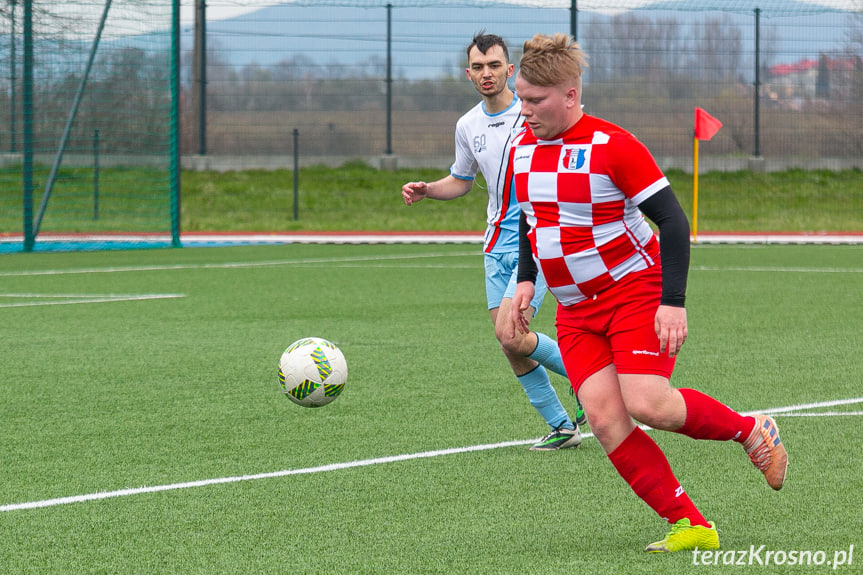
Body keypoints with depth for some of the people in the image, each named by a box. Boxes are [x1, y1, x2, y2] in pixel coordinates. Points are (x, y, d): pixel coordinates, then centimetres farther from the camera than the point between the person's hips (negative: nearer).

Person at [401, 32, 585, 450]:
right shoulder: (468, 126, 8)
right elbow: (461, 181, 23)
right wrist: (426, 190, 4)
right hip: (498, 242, 6)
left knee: (509, 333, -19)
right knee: (510, 345, 2)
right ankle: (561, 427, 15)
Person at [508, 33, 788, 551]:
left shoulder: (613, 145, -16)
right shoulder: (523, 148, 5)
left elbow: (673, 221, -15)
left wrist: (673, 303, -21)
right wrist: (526, 281, 9)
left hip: (634, 291, -6)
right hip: (575, 309, 6)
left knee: (646, 405, -21)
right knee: (605, 420, -10)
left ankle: (752, 430, 6)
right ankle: (690, 526, -4)